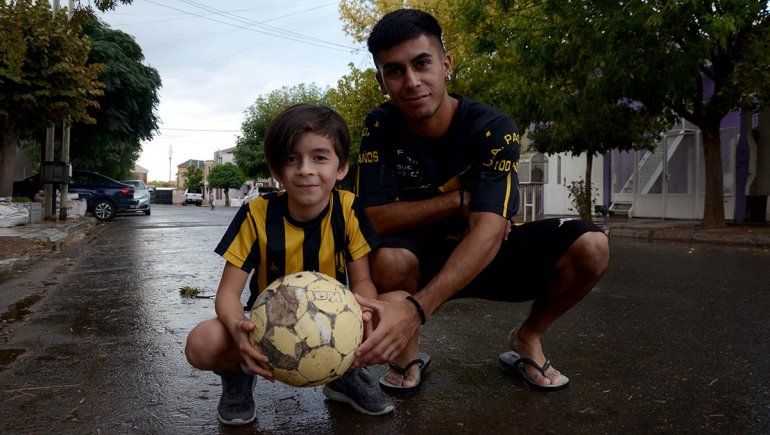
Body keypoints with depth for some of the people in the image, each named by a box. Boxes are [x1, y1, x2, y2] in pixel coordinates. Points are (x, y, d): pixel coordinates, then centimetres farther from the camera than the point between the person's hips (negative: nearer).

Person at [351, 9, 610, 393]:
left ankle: (527, 337, 3)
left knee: (590, 246, -25)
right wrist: (461, 199, -26)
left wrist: (416, 308, -51)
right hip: (422, 258, 0)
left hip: (488, 255, 1)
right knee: (386, 258, -36)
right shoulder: (380, 127, -15)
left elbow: (489, 230, -36)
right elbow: (374, 219, -21)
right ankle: (408, 351, -5)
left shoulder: (493, 130, -22)